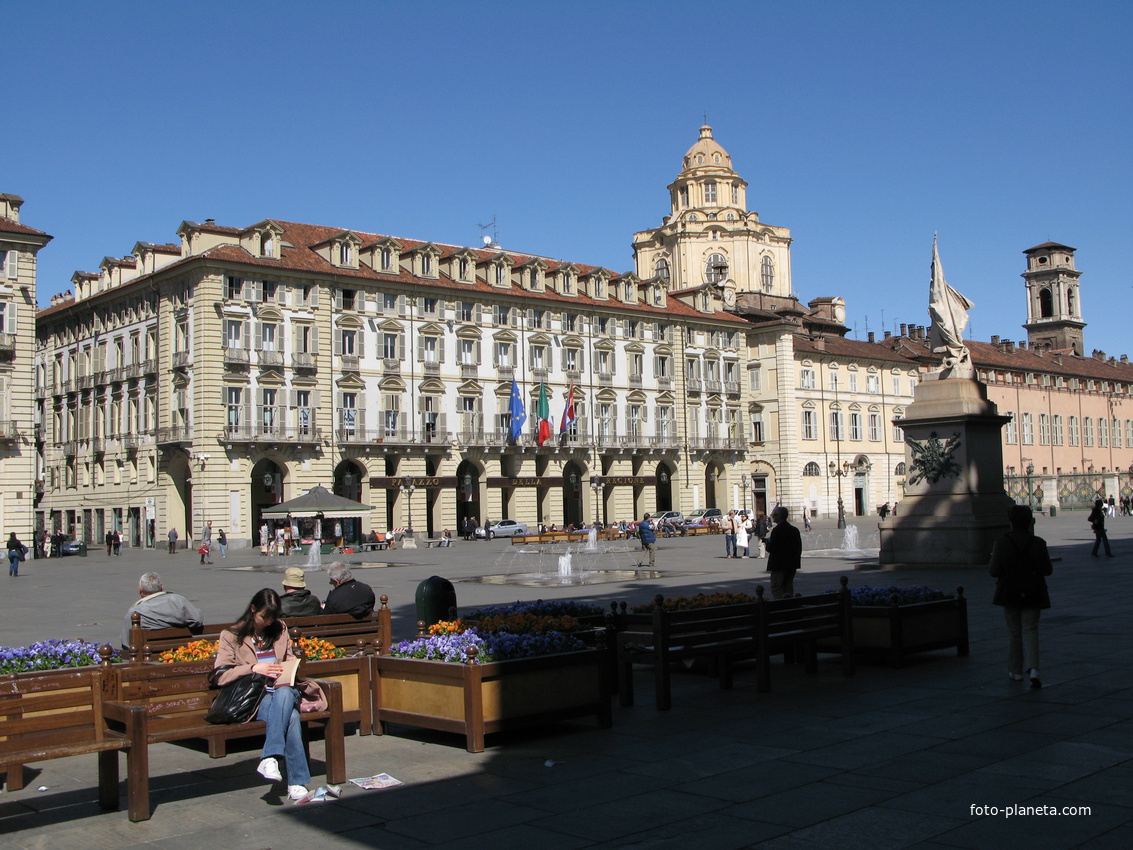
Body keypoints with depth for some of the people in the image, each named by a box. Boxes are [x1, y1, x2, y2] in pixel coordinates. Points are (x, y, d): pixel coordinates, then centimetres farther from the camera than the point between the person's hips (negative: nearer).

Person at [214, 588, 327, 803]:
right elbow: (220, 676, -2)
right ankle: (297, 782, -38)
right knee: (290, 715, -36)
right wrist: (253, 669, -16)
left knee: (285, 693, -38)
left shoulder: (280, 629, 19)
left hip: (284, 690, 3)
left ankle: (269, 758, -45)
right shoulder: (232, 636, 8)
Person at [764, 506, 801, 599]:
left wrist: (767, 542, 1)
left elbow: (771, 549, -18)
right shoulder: (795, 530, 8)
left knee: (776, 588, -2)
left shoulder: (776, 530, -15)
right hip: (792, 564, 7)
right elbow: (799, 547, 9)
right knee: (789, 589, 13)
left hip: (779, 565, -7)